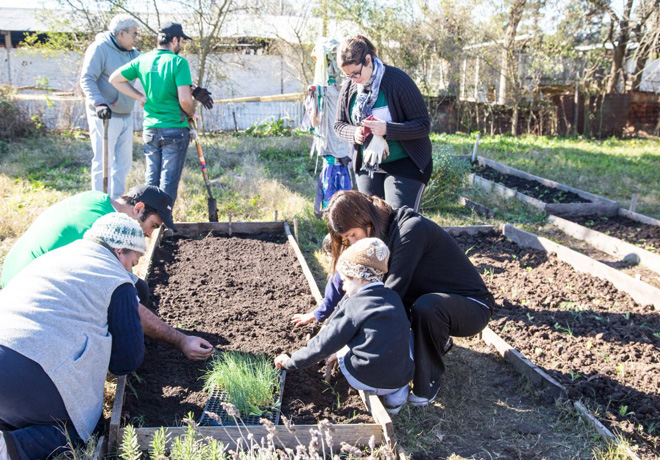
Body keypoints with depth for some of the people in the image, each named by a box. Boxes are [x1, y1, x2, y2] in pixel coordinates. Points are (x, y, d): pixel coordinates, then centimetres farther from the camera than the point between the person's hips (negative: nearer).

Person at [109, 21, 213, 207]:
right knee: (169, 179, 3)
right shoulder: (178, 62, -12)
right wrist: (192, 114, 2)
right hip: (175, 129, -5)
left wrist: (140, 97, 10)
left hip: (150, 128, 5)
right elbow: (184, 99, -18)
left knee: (151, 178, 15)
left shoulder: (143, 60, 5)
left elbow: (115, 79, 10)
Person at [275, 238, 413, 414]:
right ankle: (395, 394, 14)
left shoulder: (354, 304, -10)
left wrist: (291, 362, 5)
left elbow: (325, 344, -7)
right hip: (401, 379, 4)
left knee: (342, 344, 22)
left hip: (365, 380, -3)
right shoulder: (394, 298, 6)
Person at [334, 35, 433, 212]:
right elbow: (339, 124, 10)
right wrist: (353, 133, -14)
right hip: (366, 165, 6)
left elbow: (423, 125, -16)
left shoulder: (397, 80, -17)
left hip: (404, 164, -5)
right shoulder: (349, 87, -1)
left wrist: (387, 129, -29)